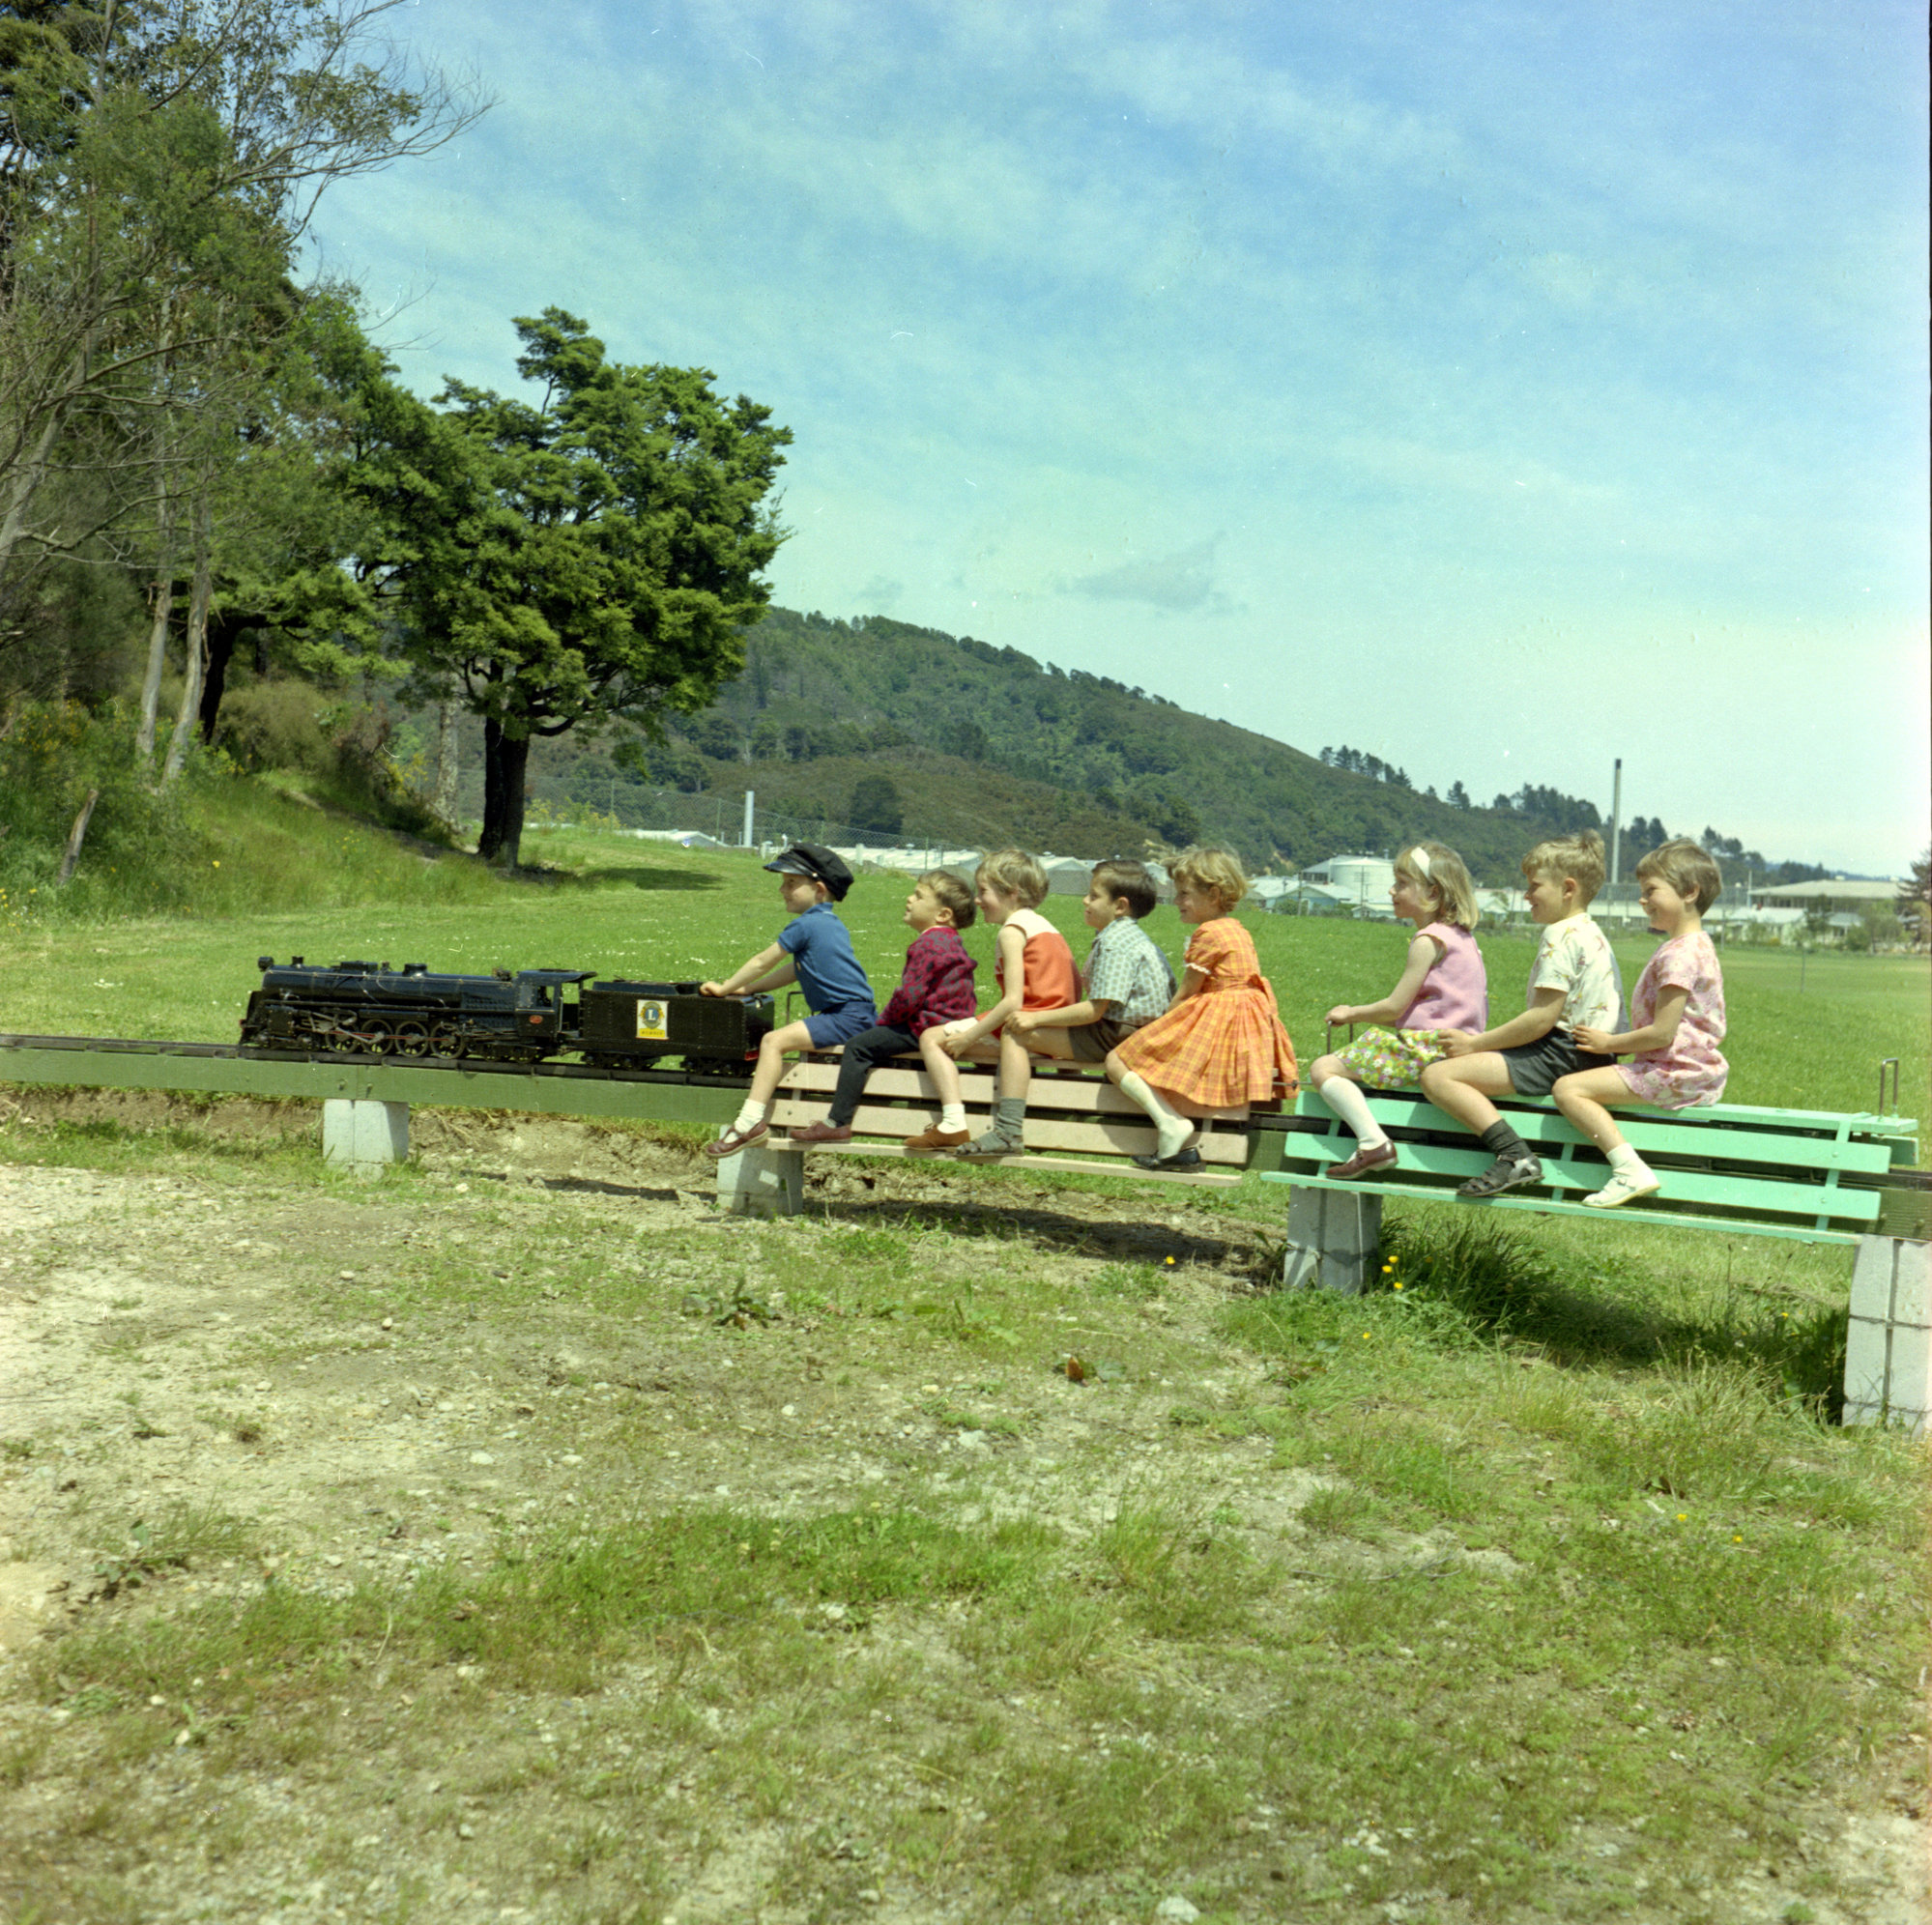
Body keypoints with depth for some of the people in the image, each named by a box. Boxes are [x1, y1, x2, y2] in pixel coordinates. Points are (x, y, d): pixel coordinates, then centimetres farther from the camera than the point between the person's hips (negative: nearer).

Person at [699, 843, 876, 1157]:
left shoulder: (805, 925, -9)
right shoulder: (831, 923, 19)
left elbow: (762, 963, -1)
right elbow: (795, 970, 27)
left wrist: (724, 988, 10)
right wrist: (747, 989, 27)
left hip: (847, 1017, -11)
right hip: (861, 1015, 11)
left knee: (774, 1041, -20)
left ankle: (751, 1121, -27)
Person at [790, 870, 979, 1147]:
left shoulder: (927, 944, -16)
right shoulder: (951, 941, 16)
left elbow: (909, 996, -20)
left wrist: (885, 1018, -3)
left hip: (925, 1026, -11)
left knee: (858, 1048, -9)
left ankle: (837, 1123, -8)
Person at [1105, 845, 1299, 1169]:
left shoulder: (1208, 934, -12)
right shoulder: (1239, 932, 16)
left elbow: (1186, 993, -10)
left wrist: (1160, 1021, 6)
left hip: (1213, 1026, -10)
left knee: (1117, 1060, -6)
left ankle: (1170, 1122, -26)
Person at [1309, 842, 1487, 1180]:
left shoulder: (1428, 940, -13)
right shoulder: (1461, 936, 16)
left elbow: (1395, 1006, -14)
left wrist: (1350, 1013, 3)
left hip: (1425, 1049, -10)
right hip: (1455, 1045, 10)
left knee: (1324, 1069, -11)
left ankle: (1373, 1142, -25)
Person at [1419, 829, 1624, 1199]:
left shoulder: (1563, 936, -12)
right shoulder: (1591, 933, 21)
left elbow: (1542, 1019, -19)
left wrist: (1475, 1043, -11)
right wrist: (1483, 1040, 16)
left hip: (1561, 1055, -11)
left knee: (1438, 1076, -19)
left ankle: (1514, 1155, -28)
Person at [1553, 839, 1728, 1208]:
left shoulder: (1680, 955, -19)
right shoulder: (1689, 945, 17)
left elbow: (1662, 1032, -23)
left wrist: (1608, 1043, -10)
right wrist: (1613, 1039, 16)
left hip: (1676, 1074, -11)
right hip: (1686, 1071, 11)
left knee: (1568, 1089, -18)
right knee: (1575, 1085, 25)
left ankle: (1631, 1171, -26)